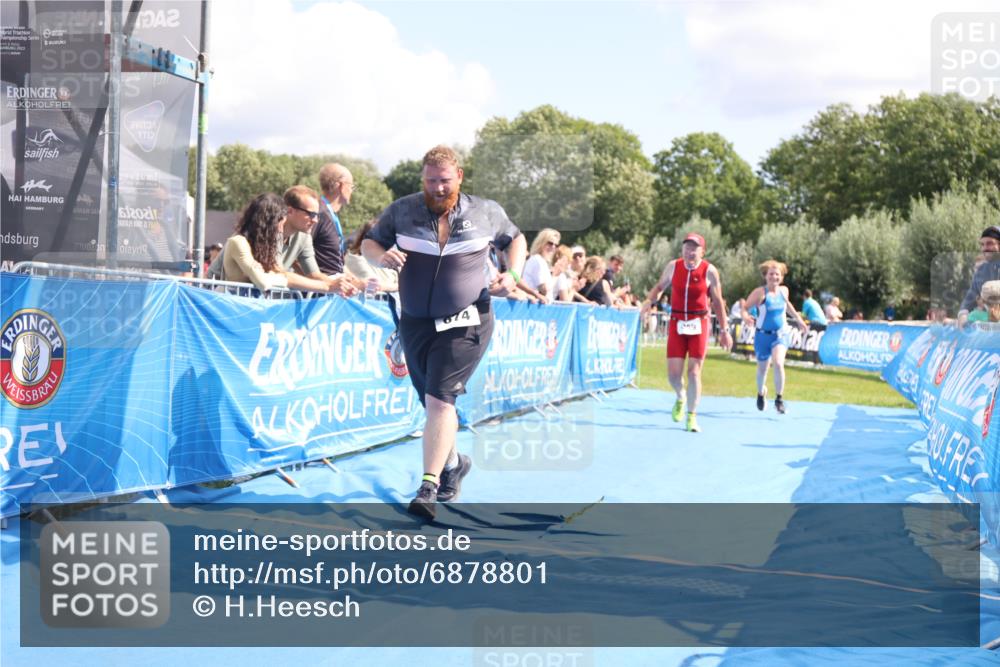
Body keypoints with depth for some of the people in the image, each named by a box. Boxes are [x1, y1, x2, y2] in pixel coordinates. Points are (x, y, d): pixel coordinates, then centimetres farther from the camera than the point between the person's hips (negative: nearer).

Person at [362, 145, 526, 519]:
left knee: (439, 400, -18)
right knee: (435, 405, 14)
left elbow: (515, 240, 18)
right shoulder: (401, 211, 2)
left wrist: (513, 273, -1)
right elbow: (368, 244, 9)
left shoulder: (486, 213, 2)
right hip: (415, 324, 3)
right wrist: (382, 256, -15)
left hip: (465, 324, -3)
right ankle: (453, 463, 40)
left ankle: (429, 487, -18)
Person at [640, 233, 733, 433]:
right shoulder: (673, 266, -1)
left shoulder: (710, 271, -6)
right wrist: (649, 300, -4)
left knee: (694, 371, -6)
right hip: (677, 323, 2)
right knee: (673, 372, -3)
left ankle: (692, 416, 4)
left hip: (699, 324, -2)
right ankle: (680, 398, 32)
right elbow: (660, 286, 15)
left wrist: (723, 330, 2)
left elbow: (718, 302, 1)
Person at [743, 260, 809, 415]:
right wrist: (745, 316, -39)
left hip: (781, 334, 2)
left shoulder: (784, 290, 0)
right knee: (762, 368, 12)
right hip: (763, 334, -2)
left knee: (778, 363, -22)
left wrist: (799, 320, 26)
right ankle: (761, 393, 43)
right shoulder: (761, 292, -14)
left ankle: (779, 399, -9)